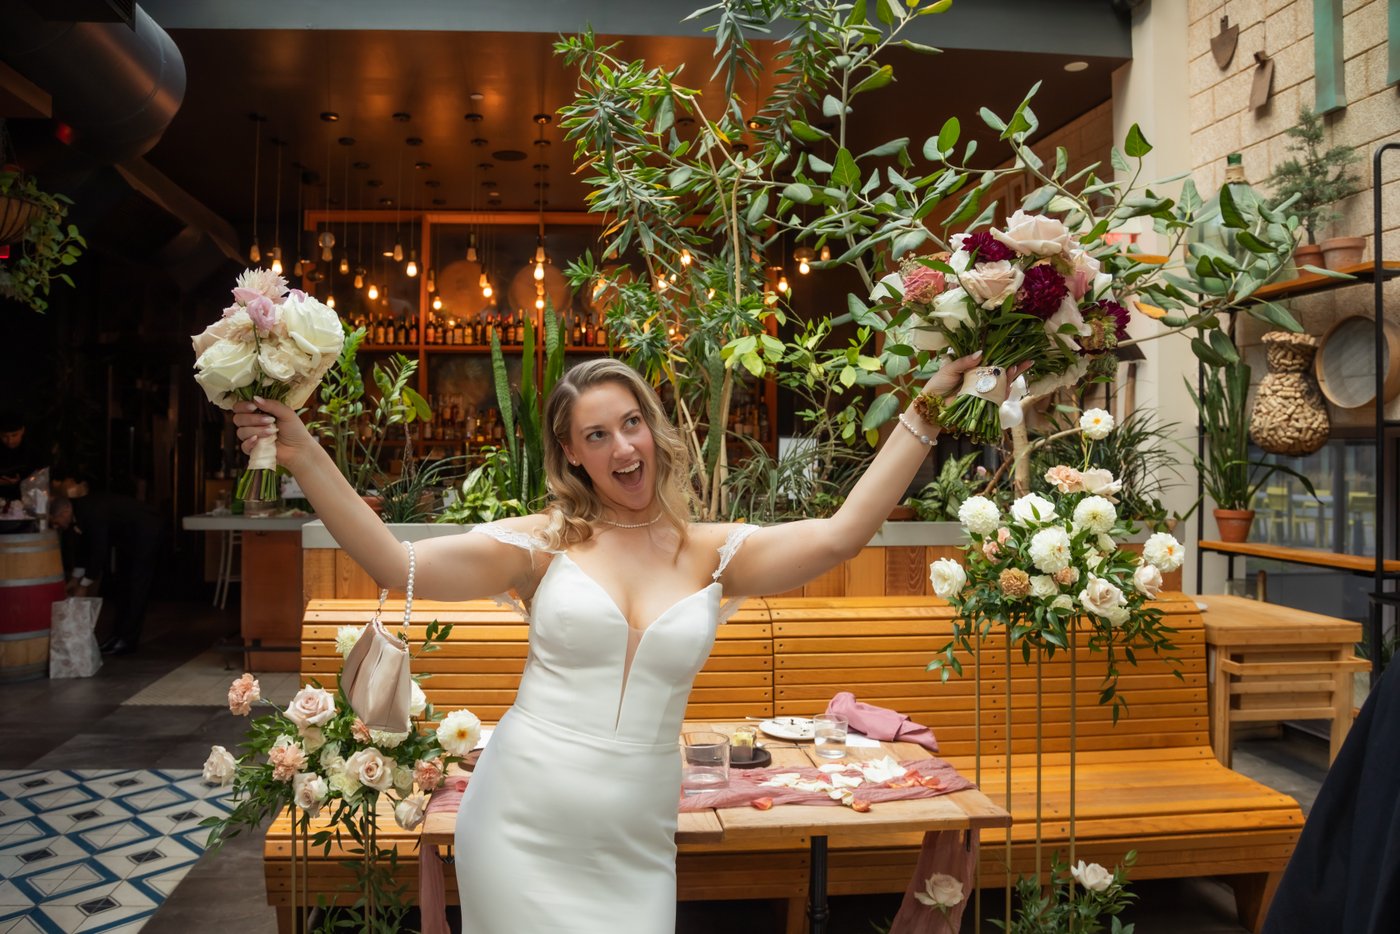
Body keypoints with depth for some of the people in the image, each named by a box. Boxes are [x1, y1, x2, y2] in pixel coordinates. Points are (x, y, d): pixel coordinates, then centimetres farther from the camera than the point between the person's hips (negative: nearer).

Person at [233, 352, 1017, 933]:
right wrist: (304, 457, -20)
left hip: (633, 846, 1)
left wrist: (926, 411, -15)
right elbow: (396, 565, -13)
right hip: (520, 826, -1)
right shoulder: (546, 543, -4)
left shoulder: (713, 553, -1)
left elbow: (841, 535, -14)